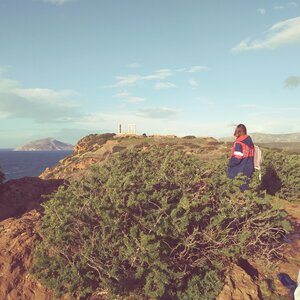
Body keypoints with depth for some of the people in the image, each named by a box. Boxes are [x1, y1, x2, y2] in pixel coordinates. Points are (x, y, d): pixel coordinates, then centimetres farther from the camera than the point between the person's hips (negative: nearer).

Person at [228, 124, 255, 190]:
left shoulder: (239, 143, -18)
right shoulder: (250, 142, 7)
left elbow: (236, 159, -21)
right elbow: (249, 157, 13)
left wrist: (230, 163, -3)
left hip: (238, 174, -7)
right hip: (248, 172, 7)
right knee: (245, 189, 14)